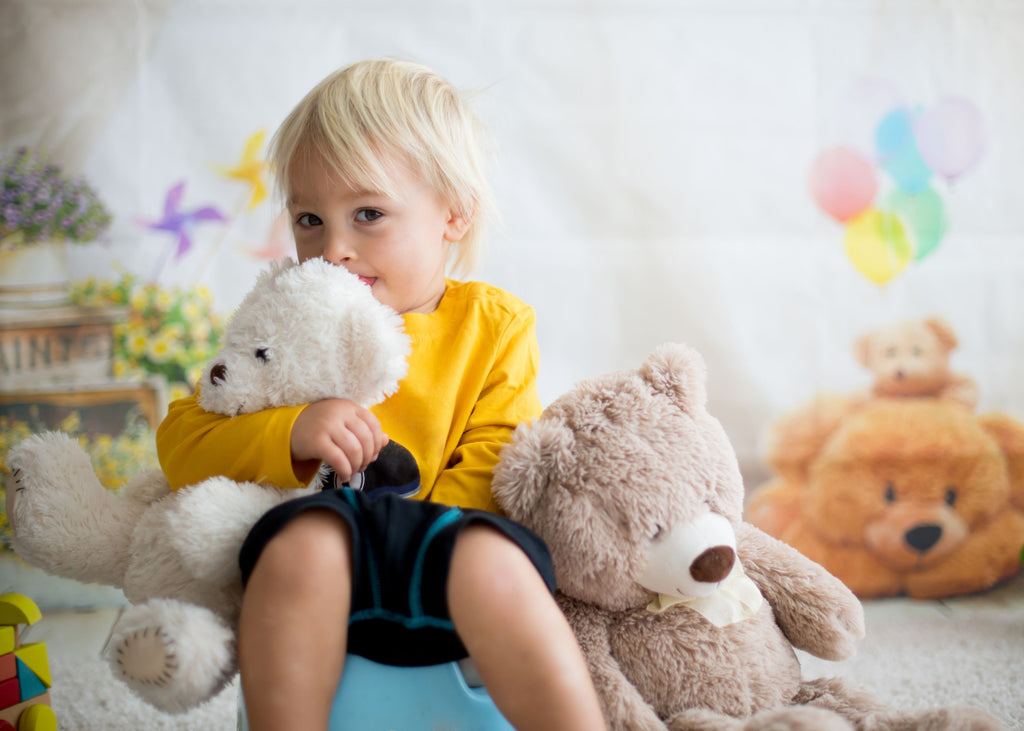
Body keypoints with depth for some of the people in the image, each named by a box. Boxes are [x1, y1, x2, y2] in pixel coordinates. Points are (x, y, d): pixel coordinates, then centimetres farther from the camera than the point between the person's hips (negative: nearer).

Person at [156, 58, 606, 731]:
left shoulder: (496, 326, 11)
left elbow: (495, 470, 2)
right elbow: (181, 445, 6)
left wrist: (411, 536, -16)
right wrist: (291, 435, -13)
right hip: (327, 585, 1)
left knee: (490, 558, -35)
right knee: (304, 534, -34)